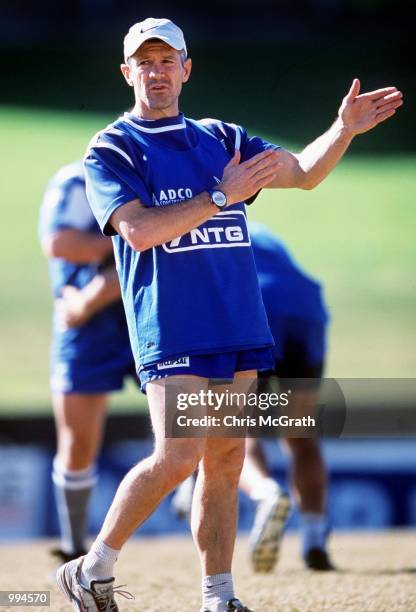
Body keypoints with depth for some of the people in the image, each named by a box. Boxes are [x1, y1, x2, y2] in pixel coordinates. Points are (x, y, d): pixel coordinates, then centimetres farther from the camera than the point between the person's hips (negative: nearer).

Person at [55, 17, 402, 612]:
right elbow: (139, 229, -14)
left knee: (226, 458, 5)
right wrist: (223, 195, -17)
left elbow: (303, 172, 12)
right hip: (174, 327, -6)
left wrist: (344, 129, -6)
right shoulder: (111, 151, 1)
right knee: (178, 457, -15)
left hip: (238, 321, 6)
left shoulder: (222, 139, 17)